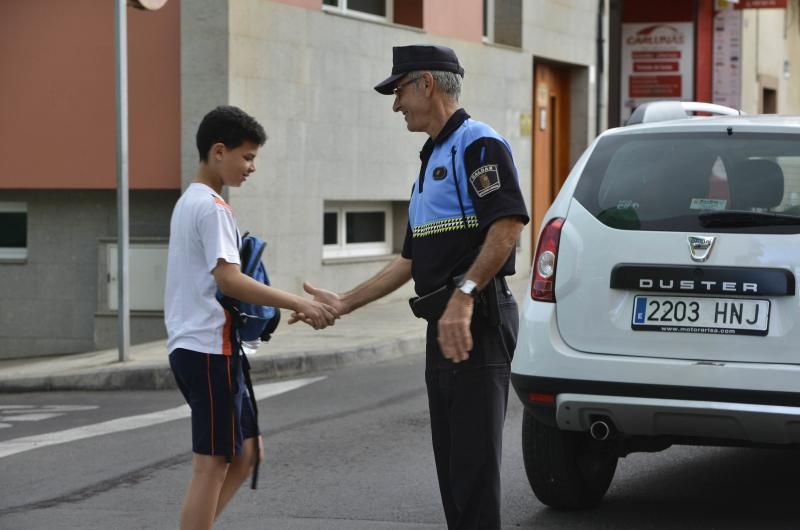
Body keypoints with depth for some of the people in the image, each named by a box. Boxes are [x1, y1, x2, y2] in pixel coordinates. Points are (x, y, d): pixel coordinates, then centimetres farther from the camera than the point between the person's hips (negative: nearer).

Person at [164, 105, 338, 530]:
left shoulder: (189, 202, 17)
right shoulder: (212, 208, -14)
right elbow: (228, 280, -23)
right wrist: (300, 304, -22)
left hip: (194, 347, 10)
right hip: (210, 349, -10)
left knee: (246, 452, 14)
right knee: (212, 464, -7)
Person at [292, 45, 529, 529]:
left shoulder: (478, 144, -8)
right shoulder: (432, 159, 23)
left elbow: (508, 226, -22)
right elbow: (412, 259, 26)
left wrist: (463, 295, -28)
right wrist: (344, 304, 25)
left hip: (477, 325, -10)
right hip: (444, 327, 10)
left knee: (474, 462, -11)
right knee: (452, 465, 10)